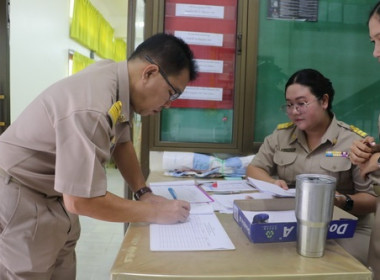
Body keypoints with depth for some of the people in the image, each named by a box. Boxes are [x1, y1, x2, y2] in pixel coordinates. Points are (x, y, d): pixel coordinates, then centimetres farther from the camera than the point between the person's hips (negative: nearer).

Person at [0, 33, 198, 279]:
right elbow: (82, 201, -30)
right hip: (20, 200, -8)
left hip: (55, 197, 8)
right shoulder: (92, 107, -34)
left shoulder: (116, 75, -7)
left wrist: (144, 193, -1)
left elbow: (121, 142, 7)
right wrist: (155, 212, -21)